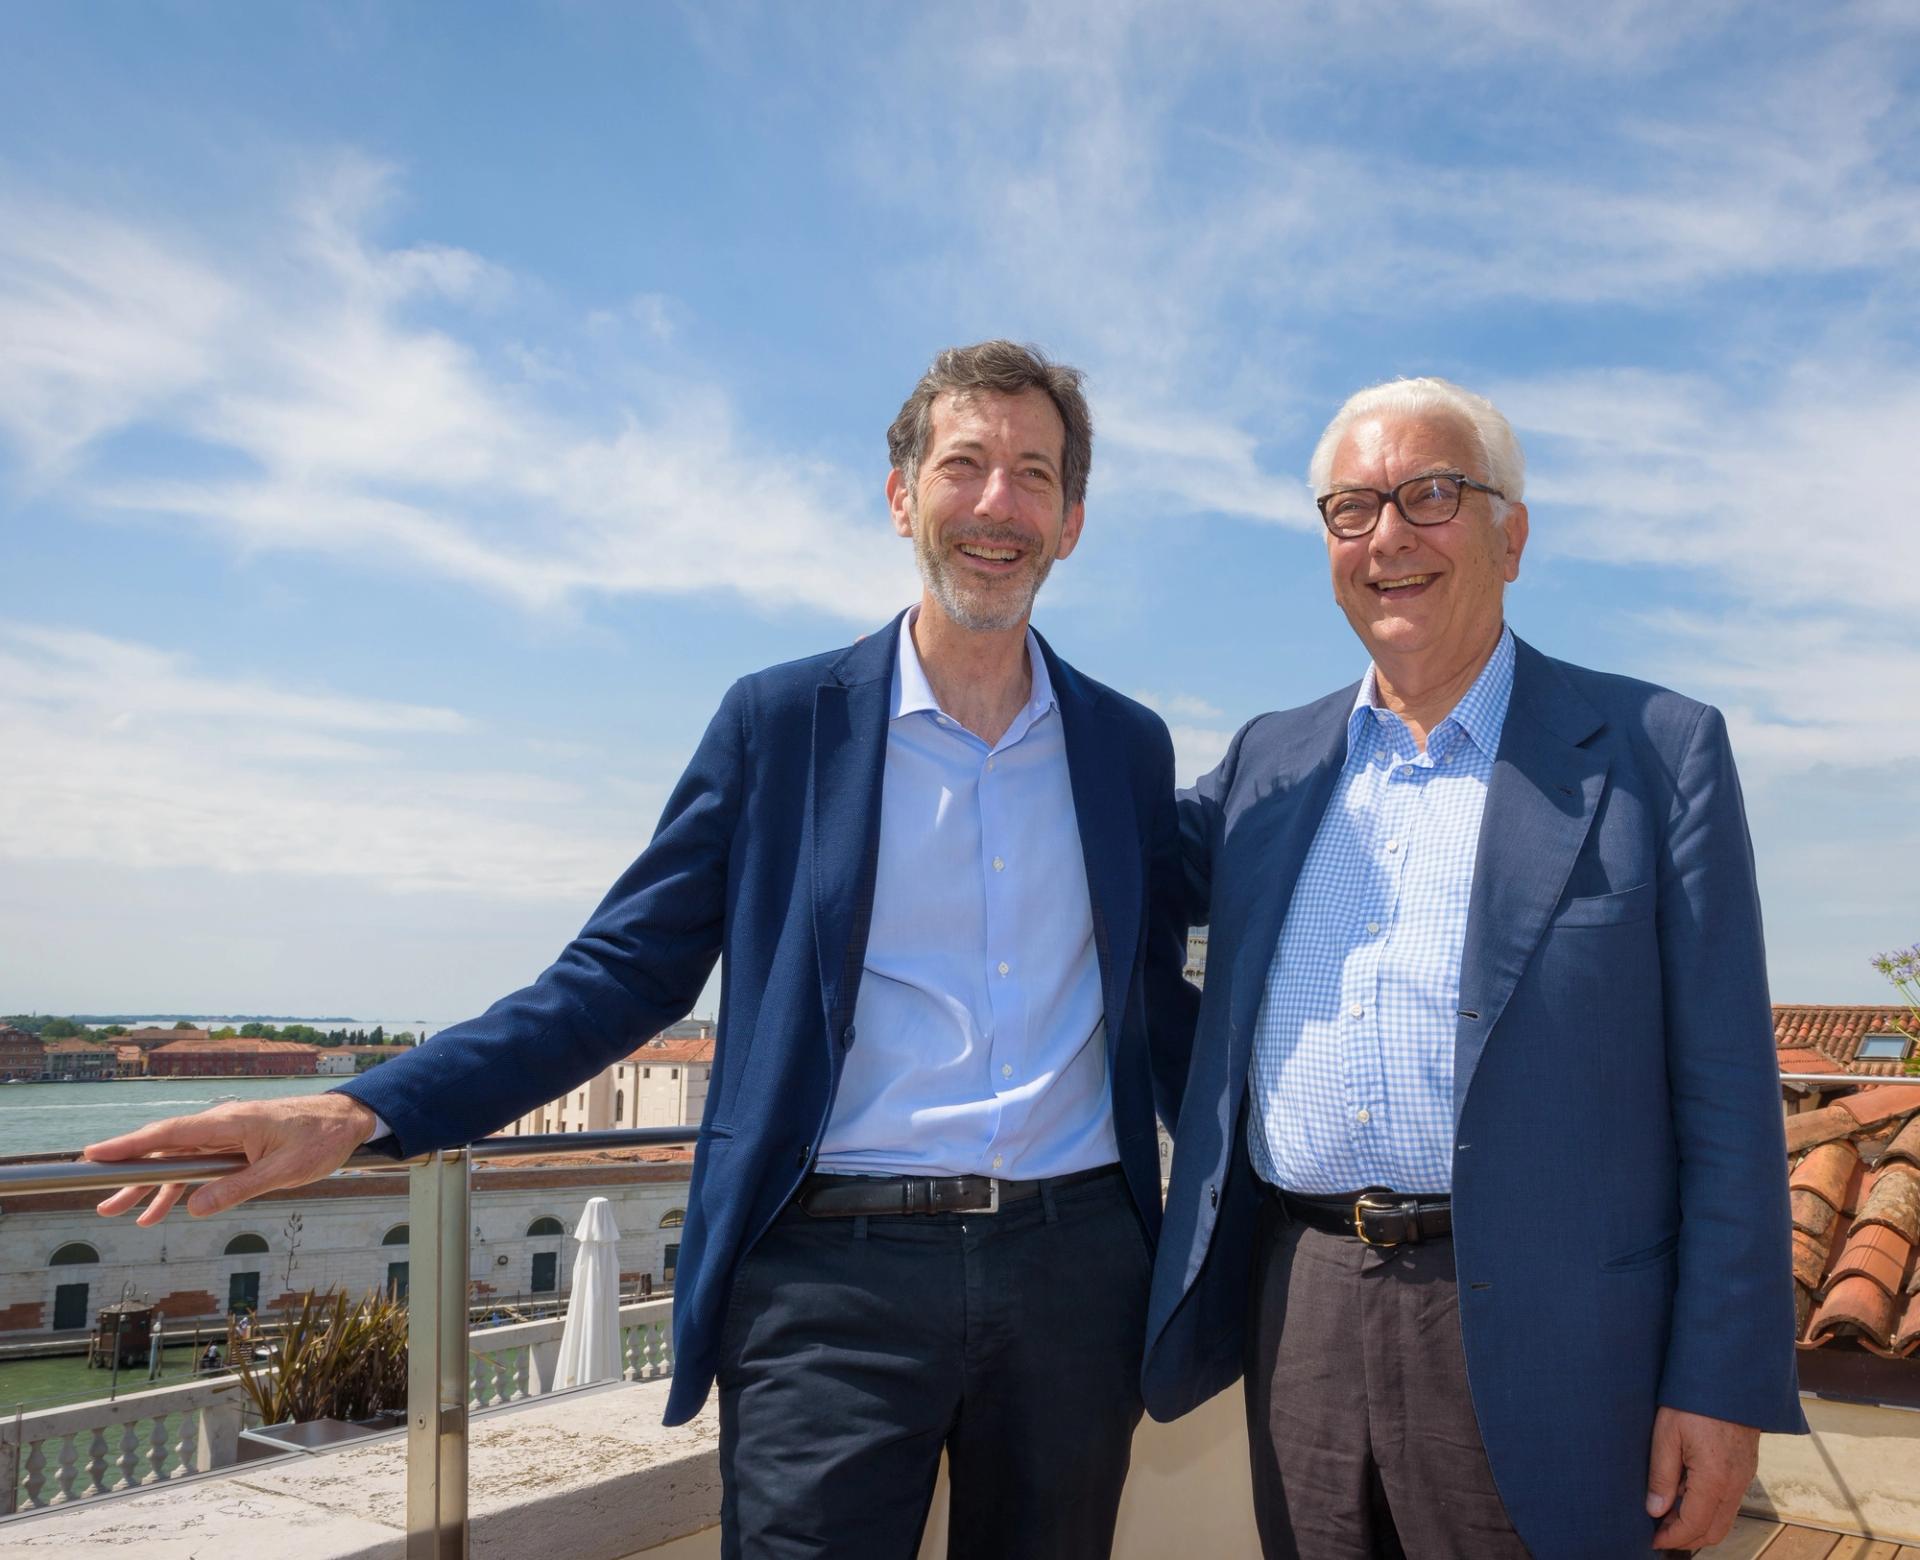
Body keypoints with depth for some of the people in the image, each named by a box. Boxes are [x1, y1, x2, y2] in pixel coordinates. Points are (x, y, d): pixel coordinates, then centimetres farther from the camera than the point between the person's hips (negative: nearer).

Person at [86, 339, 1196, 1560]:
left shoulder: (1129, 745, 8)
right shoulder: (780, 722, 0)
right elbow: (622, 976, -1)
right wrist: (362, 1113, -11)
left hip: (1071, 1274, 3)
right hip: (833, 1276, -2)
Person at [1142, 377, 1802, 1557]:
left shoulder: (1656, 752, -2)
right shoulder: (1271, 764, 10)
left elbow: (1726, 1096, -4)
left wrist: (1723, 1388, -8)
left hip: (1540, 1345, -4)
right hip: (1301, 1316, 4)